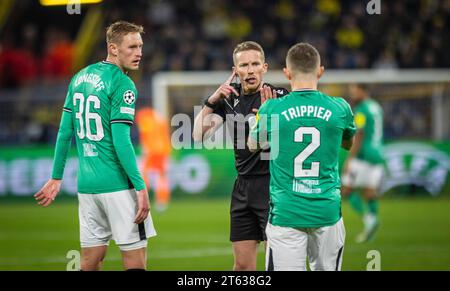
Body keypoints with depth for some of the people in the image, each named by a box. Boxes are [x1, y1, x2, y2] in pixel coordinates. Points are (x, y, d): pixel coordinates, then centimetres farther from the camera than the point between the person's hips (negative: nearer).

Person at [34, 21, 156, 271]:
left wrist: (56, 178, 19)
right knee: (135, 261, -2)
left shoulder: (80, 78, 11)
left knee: (90, 262, 10)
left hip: (86, 185, 7)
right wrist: (140, 187, -15)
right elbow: (120, 141, -17)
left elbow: (65, 132, 13)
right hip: (118, 185, -7)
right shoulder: (122, 84, -11)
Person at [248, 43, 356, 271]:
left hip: (285, 214, -2)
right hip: (327, 211, 2)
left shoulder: (272, 108, -4)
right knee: (326, 269, 14)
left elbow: (253, 145, 15)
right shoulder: (339, 108, 0)